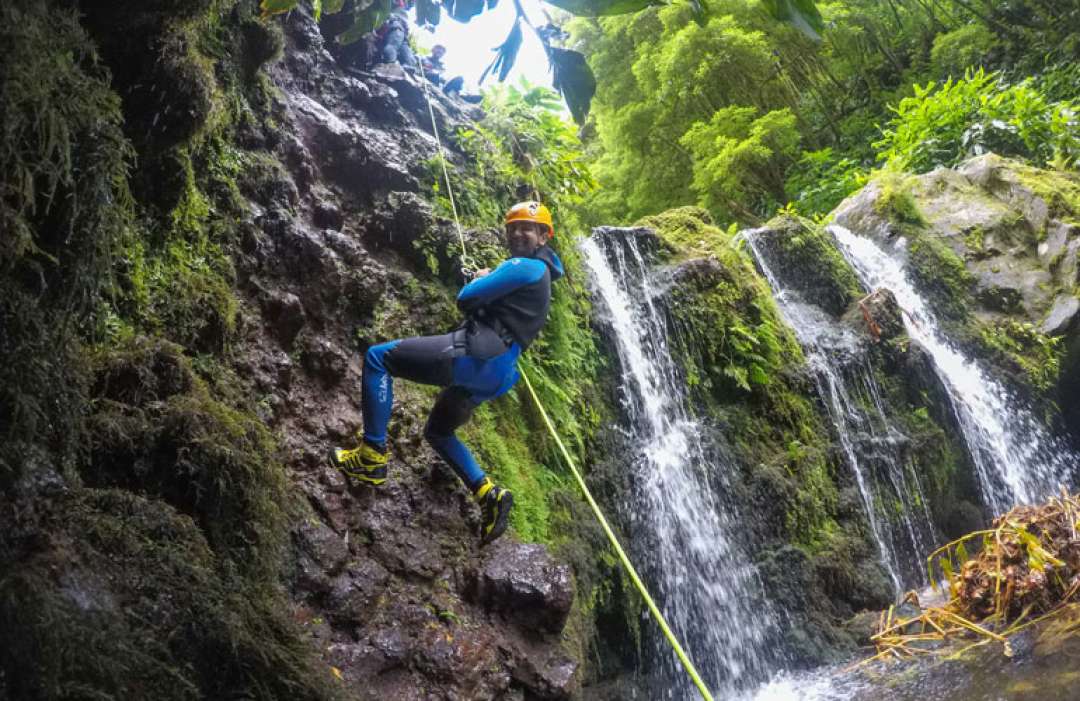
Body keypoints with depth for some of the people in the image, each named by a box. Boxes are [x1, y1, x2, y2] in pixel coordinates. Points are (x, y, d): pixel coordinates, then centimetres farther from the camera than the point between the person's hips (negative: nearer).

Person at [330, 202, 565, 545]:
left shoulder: (523, 266, -6)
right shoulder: (538, 273, 26)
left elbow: (466, 298, -10)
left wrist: (478, 280, 11)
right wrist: (487, 281, 23)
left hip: (479, 355, -11)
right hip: (495, 370, 11)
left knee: (378, 357, -7)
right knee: (437, 431, 27)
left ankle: (373, 455, -8)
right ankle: (488, 493, 12)